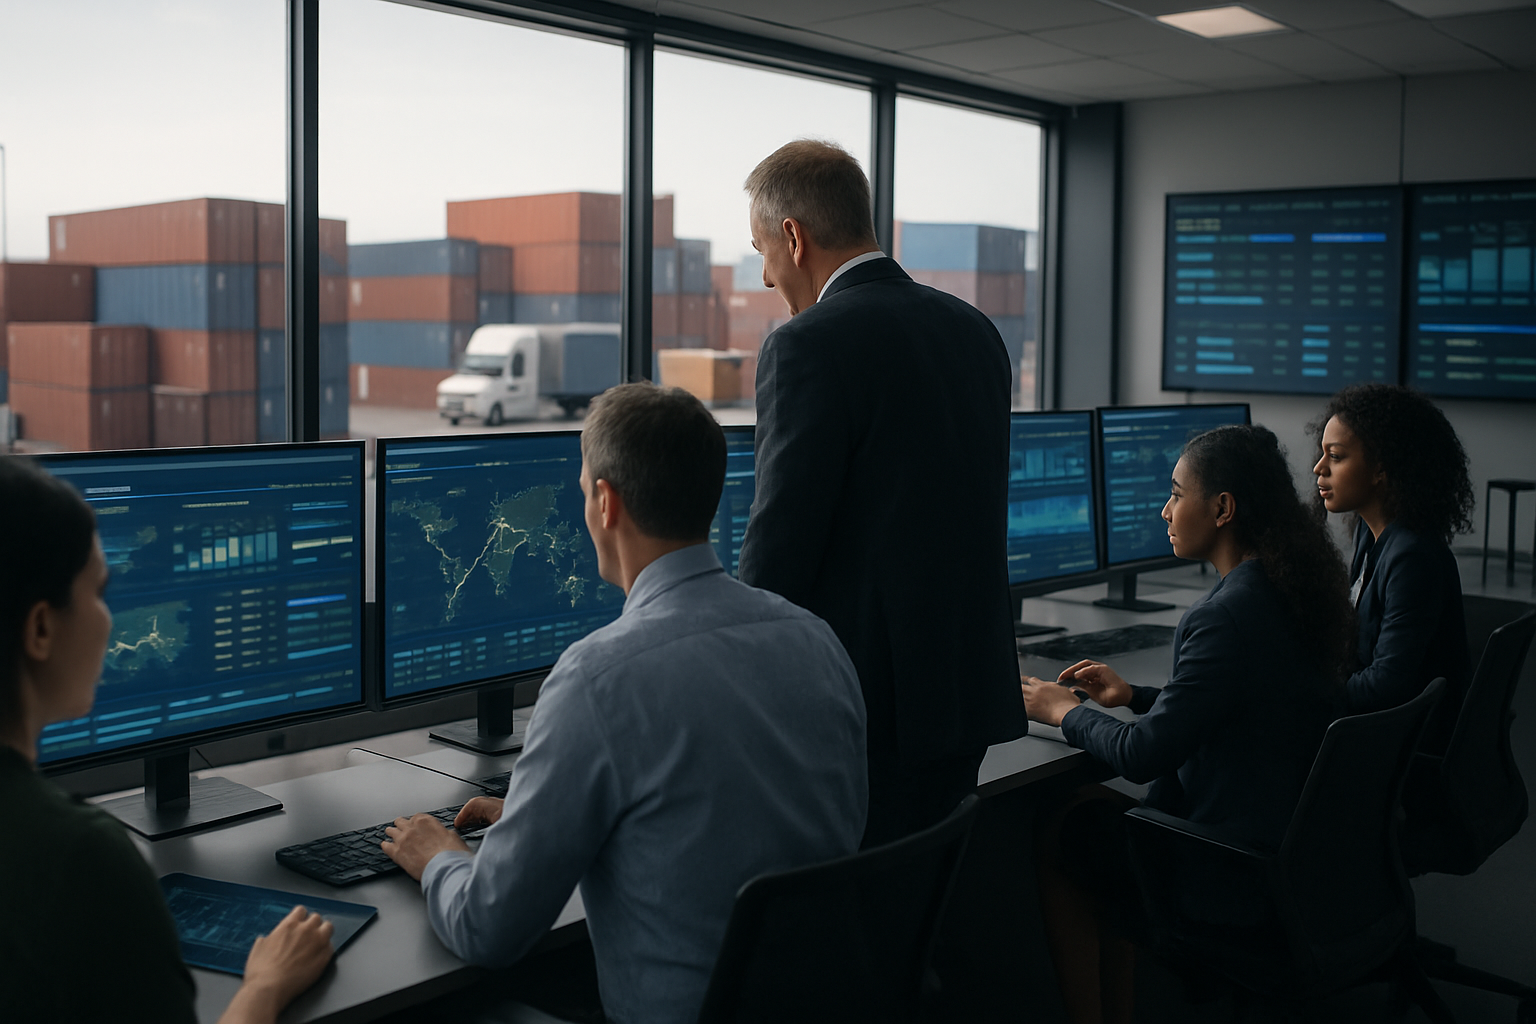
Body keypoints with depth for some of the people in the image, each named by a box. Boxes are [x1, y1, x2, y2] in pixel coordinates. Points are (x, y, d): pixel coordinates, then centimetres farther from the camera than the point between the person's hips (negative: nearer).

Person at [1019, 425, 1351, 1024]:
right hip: (1300, 841, 9)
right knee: (1098, 809, 21)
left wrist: (1065, 711, -5)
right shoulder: (1291, 591, 3)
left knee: (1056, 842, 9)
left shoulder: (1226, 616, -26)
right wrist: (1134, 697, 15)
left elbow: (1143, 756, -22)